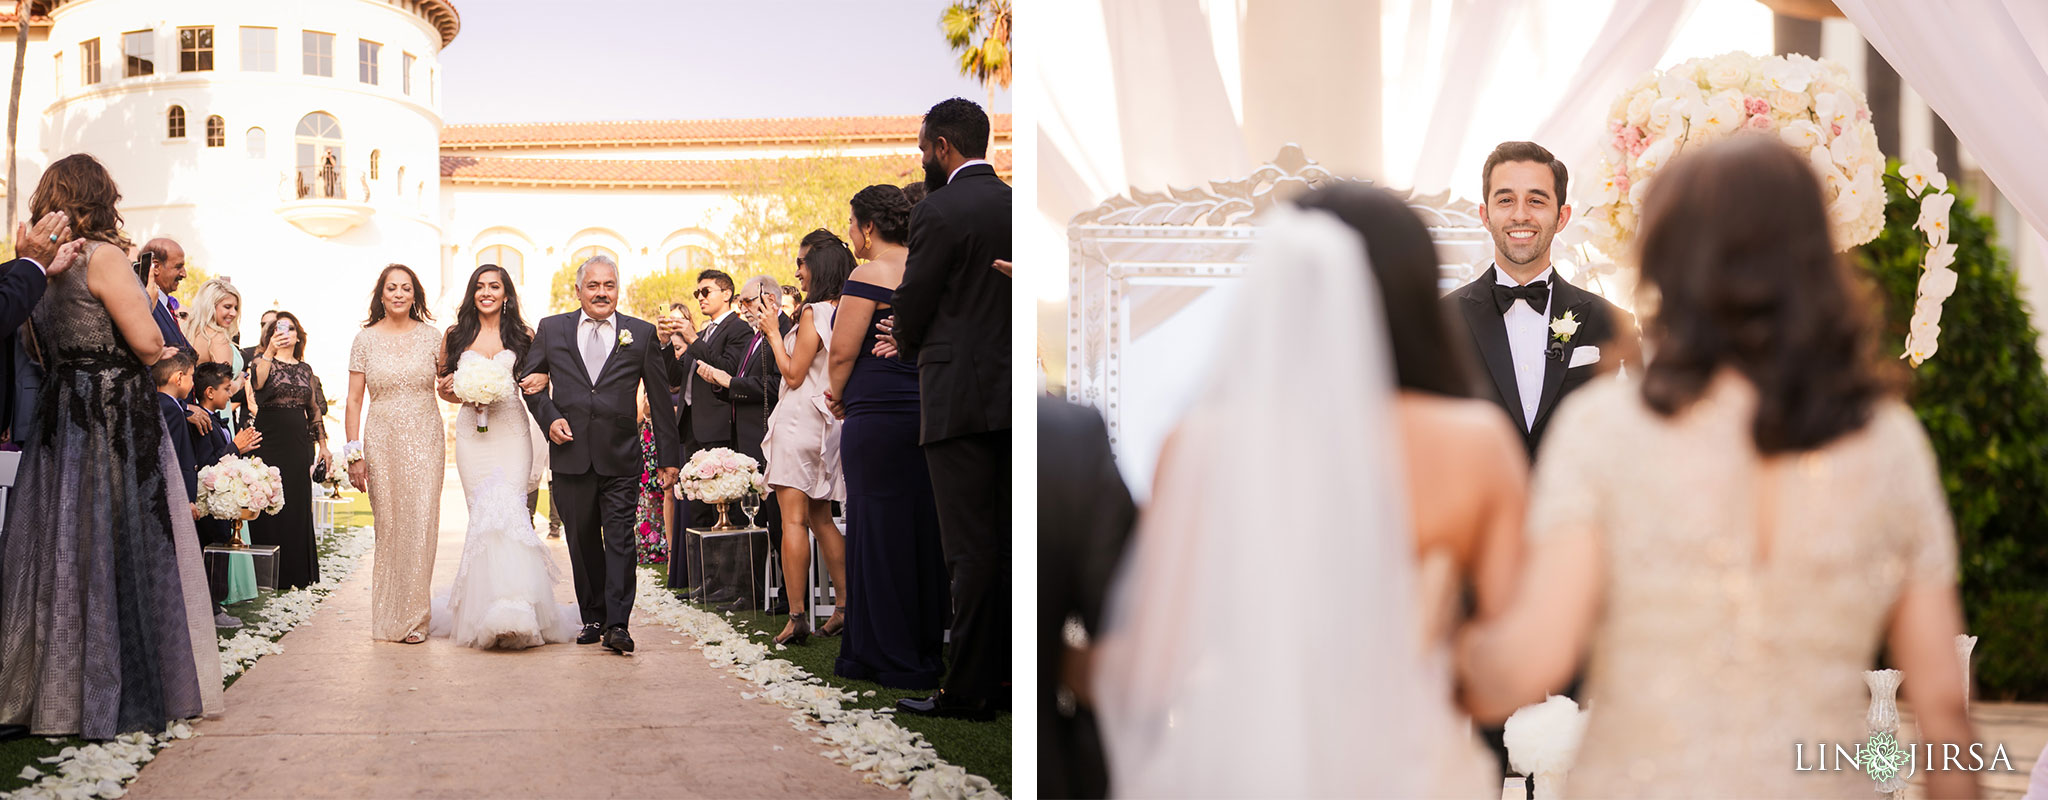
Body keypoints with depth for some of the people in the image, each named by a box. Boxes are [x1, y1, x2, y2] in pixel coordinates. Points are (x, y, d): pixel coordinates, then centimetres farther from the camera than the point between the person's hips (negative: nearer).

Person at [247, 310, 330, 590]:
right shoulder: (264, 362, 1)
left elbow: (315, 409, 19)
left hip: (298, 443, 4)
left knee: (298, 506, 6)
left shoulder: (305, 369, 15)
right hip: (269, 441, -4)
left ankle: (297, 572, 14)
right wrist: (269, 352, -35)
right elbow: (256, 383, -23)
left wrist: (322, 445, 16)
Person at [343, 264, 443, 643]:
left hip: (425, 439, 0)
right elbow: (354, 400, 5)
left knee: (420, 524, -7)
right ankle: (389, 618, 14)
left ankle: (413, 617, -1)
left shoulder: (431, 335, 5)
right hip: (382, 438, 0)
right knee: (388, 526, 3)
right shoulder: (366, 339, 4)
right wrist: (354, 453, -1)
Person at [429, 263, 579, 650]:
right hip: (472, 435, 2)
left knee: (507, 510, -15)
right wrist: (454, 390, -6)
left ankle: (511, 612, -19)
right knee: (481, 515, -3)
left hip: (512, 433, -2)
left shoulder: (523, 336, 8)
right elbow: (443, 388, 17)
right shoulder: (456, 336, 11)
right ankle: (483, 607, 4)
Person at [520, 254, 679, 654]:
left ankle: (617, 624, -7)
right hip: (571, 453, 2)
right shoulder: (551, 330, 8)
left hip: (620, 456, -2)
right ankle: (593, 617, 21)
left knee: (620, 539, -7)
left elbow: (660, 398, 5)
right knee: (582, 541, 9)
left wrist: (669, 457, 3)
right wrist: (549, 417, -3)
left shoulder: (643, 334, 4)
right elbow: (530, 379, 15)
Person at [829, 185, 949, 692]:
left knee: (878, 527, 0)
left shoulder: (869, 276, -10)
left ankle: (886, 656, 5)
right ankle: (927, 652, 17)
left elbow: (842, 352, -11)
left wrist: (838, 397, 9)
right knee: (923, 526, 11)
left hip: (879, 418, -7)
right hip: (931, 414, 7)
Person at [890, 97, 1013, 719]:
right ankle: (1003, 673, 17)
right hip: (1013, 393, 7)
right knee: (1007, 540, 11)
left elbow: (913, 308, -5)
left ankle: (967, 690, -1)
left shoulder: (938, 213, -10)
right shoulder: (1017, 206, 10)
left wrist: (909, 350, 18)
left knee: (972, 549, -5)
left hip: (960, 397, -7)